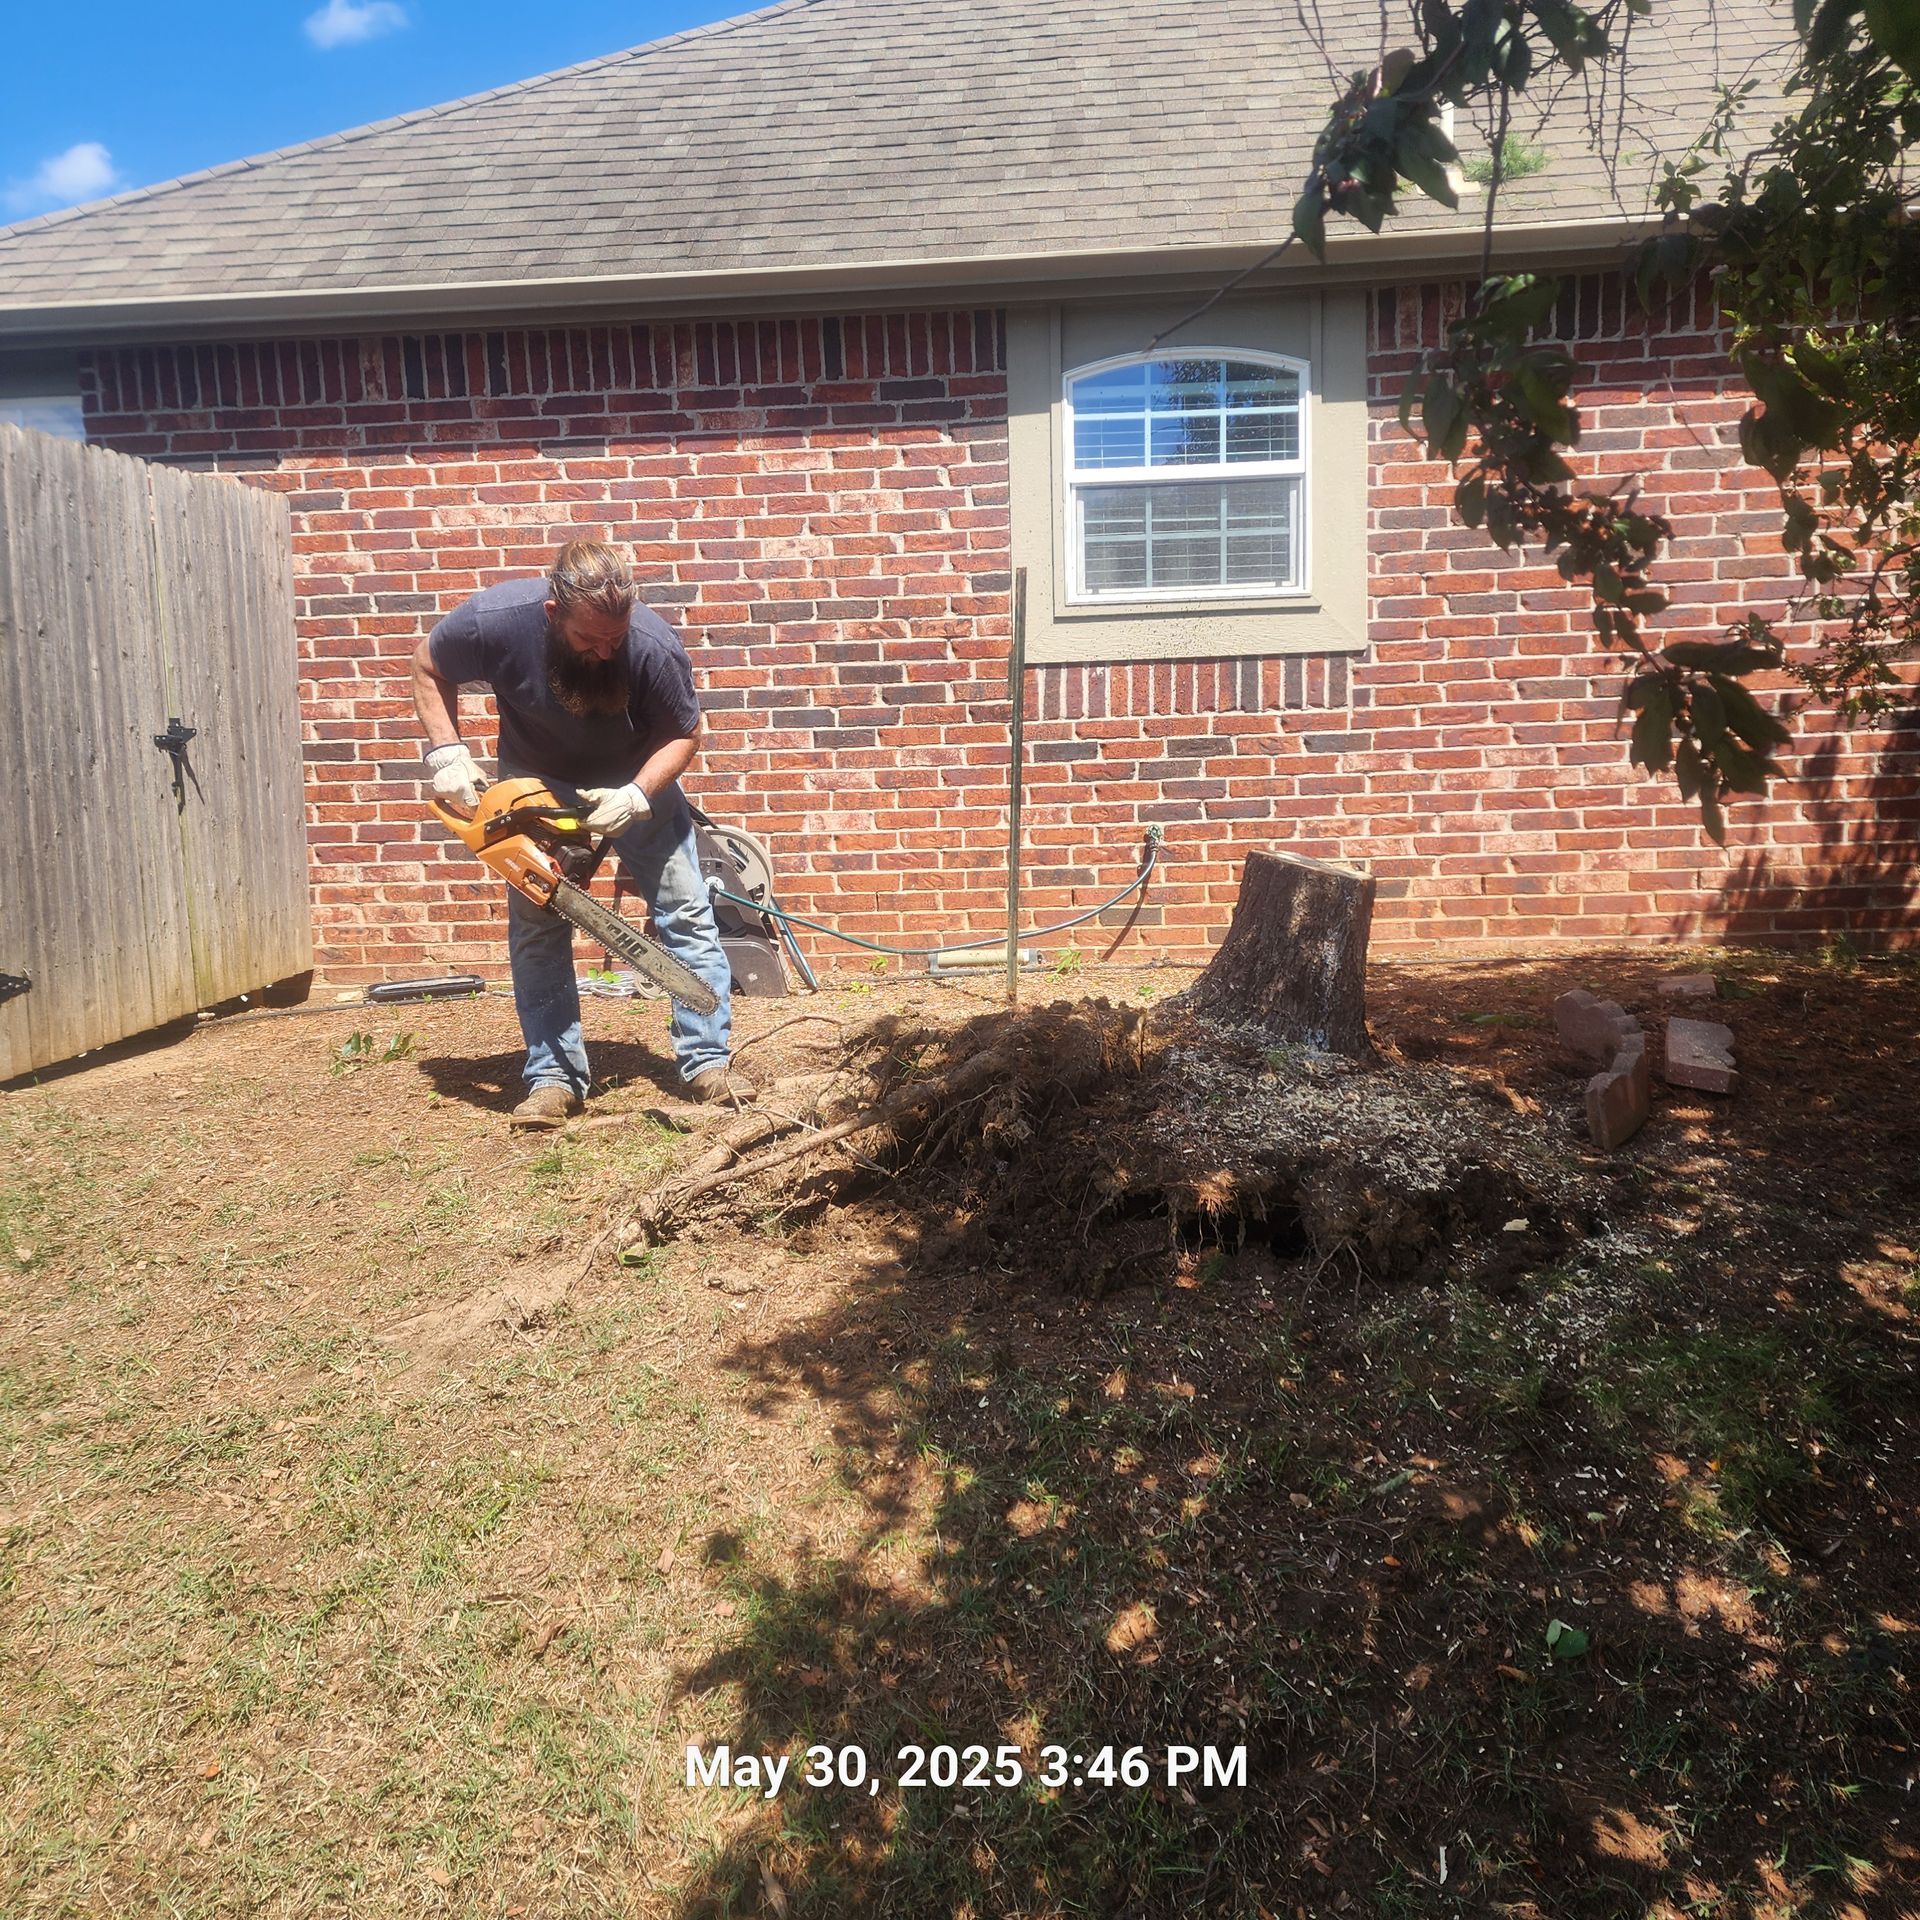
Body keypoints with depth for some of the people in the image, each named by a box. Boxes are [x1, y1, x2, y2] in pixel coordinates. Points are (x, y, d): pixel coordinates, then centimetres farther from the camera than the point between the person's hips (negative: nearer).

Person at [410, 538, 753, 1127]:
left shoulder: (654, 646, -32)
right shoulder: (494, 620, -30)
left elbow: (685, 734, -15)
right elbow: (428, 667, -8)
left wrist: (634, 797, -29)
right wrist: (446, 754, -20)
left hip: (638, 779, 0)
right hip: (537, 782, 1)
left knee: (687, 912, -7)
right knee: (535, 927, -4)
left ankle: (708, 1061, 0)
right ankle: (554, 1078, 3)